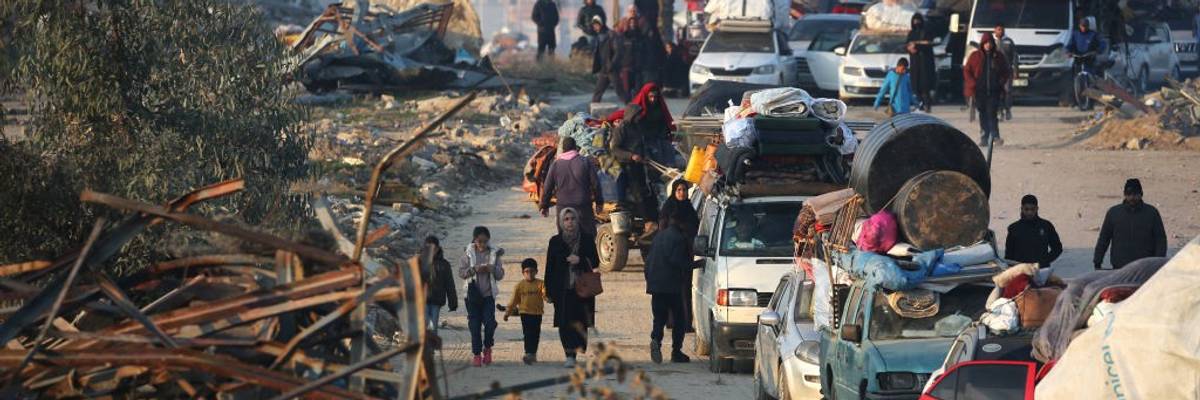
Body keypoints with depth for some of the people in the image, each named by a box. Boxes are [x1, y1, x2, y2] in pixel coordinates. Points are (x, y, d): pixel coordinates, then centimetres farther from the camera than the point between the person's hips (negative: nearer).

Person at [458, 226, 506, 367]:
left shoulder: (494, 254, 4)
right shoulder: (468, 255, 1)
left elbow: (500, 275, 5)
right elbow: (461, 272, -3)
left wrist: (492, 269, -15)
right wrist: (474, 270, -19)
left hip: (488, 294, 0)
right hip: (473, 294, 0)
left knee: (490, 323, -9)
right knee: (475, 325, 1)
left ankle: (487, 348, 15)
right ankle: (477, 354, 9)